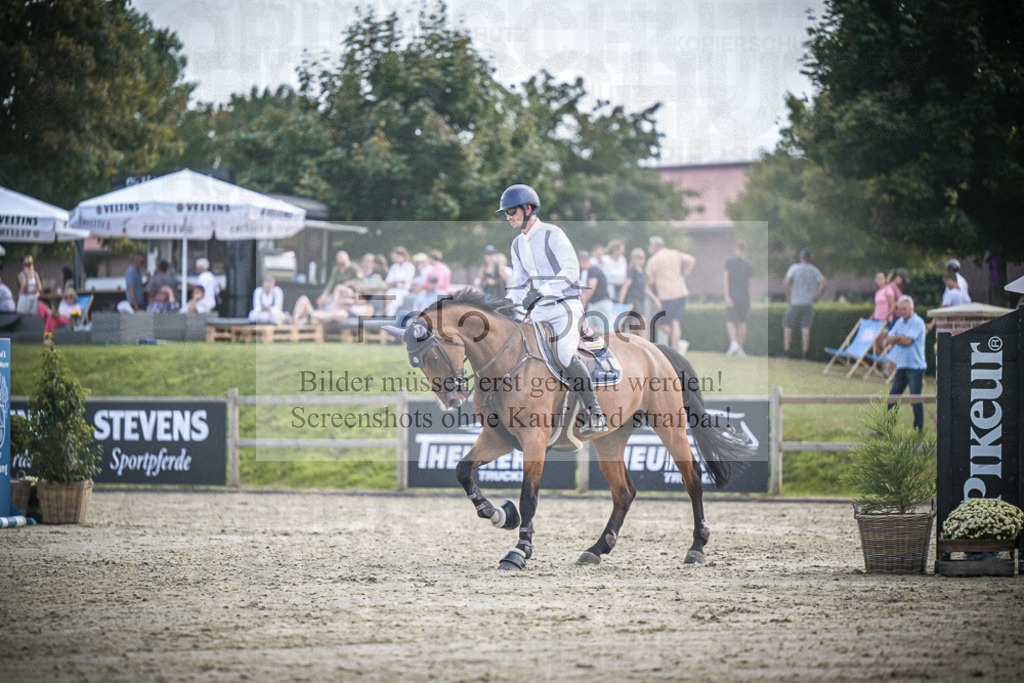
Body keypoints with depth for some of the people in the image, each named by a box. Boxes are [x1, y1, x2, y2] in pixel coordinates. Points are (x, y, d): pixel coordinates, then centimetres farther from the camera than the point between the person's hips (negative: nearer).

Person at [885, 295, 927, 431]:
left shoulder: (917, 323, -10)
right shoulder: (900, 322, 14)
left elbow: (908, 341, -19)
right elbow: (889, 339, 9)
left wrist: (894, 339, -3)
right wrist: (899, 338, -12)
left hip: (915, 367, -8)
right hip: (901, 366, 8)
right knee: (893, 397, 8)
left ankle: (918, 429, 1)